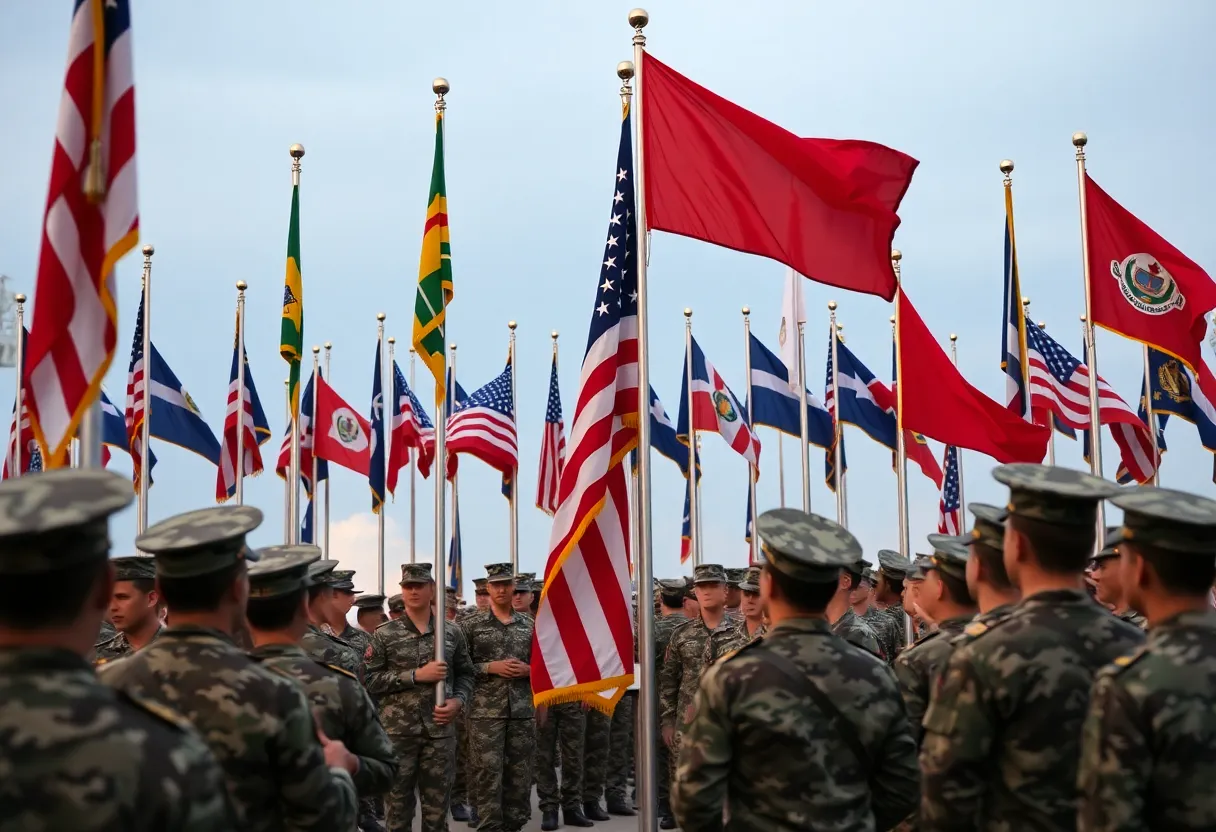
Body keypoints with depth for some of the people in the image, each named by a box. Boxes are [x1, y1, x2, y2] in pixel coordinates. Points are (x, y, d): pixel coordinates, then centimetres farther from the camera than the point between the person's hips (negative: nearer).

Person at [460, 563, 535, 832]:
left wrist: (528, 670, -6)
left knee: (520, 774, 6)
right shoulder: (471, 624, 1)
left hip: (523, 711, 3)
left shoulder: (529, 625, 10)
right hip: (485, 711, -3)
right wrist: (490, 667, -13)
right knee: (488, 775, -5)